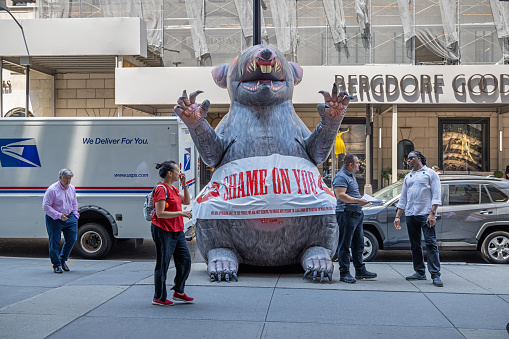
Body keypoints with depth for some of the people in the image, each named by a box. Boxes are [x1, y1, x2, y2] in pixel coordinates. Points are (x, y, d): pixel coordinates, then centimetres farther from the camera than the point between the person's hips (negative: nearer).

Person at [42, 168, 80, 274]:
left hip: (69, 217, 6)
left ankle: (62, 260, 25)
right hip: (54, 219, -6)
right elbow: (46, 206, -16)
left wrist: (75, 215, 12)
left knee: (72, 239, 4)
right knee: (54, 242, -2)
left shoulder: (72, 188, 8)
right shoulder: (52, 190, -14)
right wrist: (59, 215, -22)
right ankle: (56, 265, 12)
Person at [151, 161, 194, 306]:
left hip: (177, 231, 10)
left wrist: (184, 184, 10)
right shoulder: (161, 189, -15)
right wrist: (180, 213, -19)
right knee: (162, 264, -1)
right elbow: (160, 214, -20)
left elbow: (187, 201, 21)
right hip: (163, 231, -9)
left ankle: (178, 292, 24)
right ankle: (159, 298, 10)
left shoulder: (172, 189, 14)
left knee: (185, 260, 10)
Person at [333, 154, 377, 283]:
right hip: (346, 214, -10)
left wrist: (362, 200, 17)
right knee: (345, 245, -5)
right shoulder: (341, 177, -14)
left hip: (357, 214, 10)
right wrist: (358, 201, -25)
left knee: (358, 243, 15)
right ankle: (344, 273, -1)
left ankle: (360, 270, 23)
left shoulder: (351, 175, 19)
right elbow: (341, 196, -24)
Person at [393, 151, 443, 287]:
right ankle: (420, 272, 14)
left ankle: (435, 275, -13)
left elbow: (436, 195, -3)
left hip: (426, 214, -6)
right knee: (415, 245, 7)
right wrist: (397, 216, 14)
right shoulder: (408, 177, 22)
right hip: (410, 215, 6)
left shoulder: (430, 174, 5)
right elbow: (403, 199, 23)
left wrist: (432, 213, -14)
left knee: (431, 243, -11)